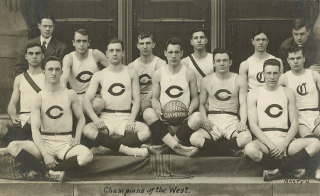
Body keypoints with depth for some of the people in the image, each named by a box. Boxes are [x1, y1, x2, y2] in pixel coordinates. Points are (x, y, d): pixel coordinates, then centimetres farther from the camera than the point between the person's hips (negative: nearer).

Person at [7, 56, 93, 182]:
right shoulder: (38, 99, 0)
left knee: (87, 156, -32)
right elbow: (35, 129, -9)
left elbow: (81, 118, 17)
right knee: (12, 147, -26)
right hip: (44, 142, 0)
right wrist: (45, 154, -23)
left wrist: (77, 138, -3)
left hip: (65, 142, 0)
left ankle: (42, 171, -22)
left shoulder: (70, 95, 5)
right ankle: (52, 173, -27)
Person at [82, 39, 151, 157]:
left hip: (126, 118, 1)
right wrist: (95, 119, -19)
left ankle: (104, 148, -31)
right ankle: (127, 150, -36)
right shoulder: (99, 75, 9)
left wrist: (131, 120, -11)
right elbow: (86, 99, 0)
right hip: (106, 118, 0)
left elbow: (136, 99, 7)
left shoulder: (131, 73, 12)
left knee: (146, 131, -31)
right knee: (87, 130, -33)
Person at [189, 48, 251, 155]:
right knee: (194, 139, -31)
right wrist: (204, 119, -6)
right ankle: (228, 152, -18)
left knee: (246, 138, -35)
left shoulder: (239, 80, 7)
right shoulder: (207, 81, 10)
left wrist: (243, 121, -18)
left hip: (232, 120, 0)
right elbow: (202, 104, 15)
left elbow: (243, 104, 2)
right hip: (212, 119, 1)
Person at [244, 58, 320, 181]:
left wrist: (283, 145, -10)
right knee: (250, 149, -37)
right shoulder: (254, 94, 7)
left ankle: (279, 171, -21)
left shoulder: (288, 93, 14)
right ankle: (289, 169, -19)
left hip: (285, 140, 2)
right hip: (263, 141, -2)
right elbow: (253, 125, -2)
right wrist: (271, 145, -15)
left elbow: (294, 124, 8)